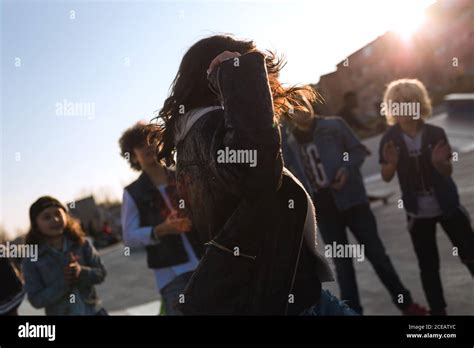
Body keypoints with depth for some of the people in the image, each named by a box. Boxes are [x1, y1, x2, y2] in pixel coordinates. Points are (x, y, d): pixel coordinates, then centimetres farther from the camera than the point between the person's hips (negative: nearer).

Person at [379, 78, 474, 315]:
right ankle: (438, 310, 23)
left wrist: (439, 161, -24)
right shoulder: (390, 139, -7)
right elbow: (387, 177, -2)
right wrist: (391, 162, -23)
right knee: (428, 265, 9)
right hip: (417, 212, 0)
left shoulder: (435, 133, -8)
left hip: (447, 205, 0)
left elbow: (448, 172, -2)